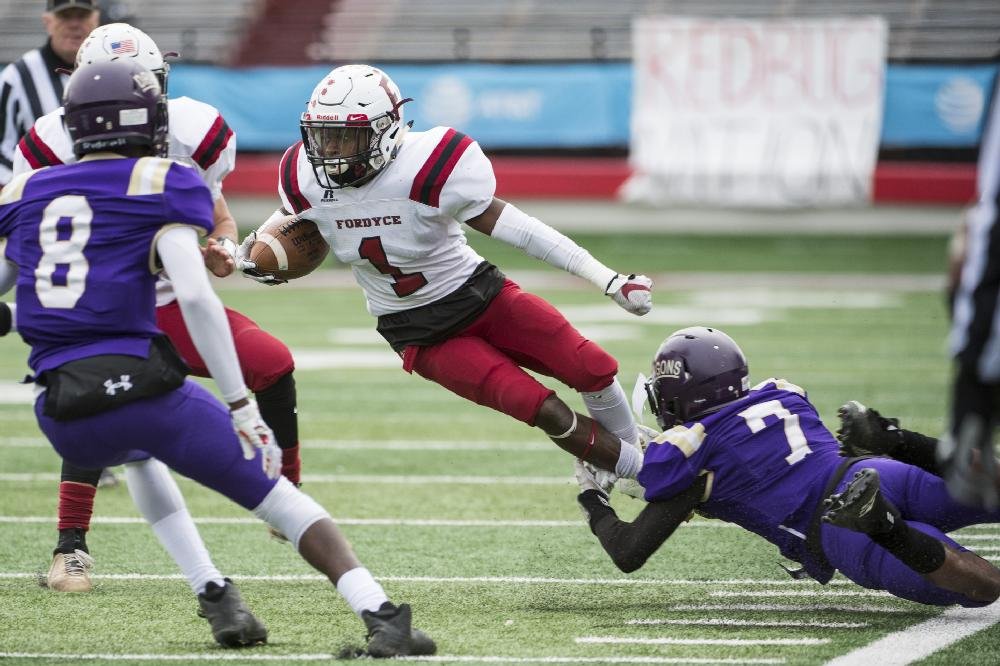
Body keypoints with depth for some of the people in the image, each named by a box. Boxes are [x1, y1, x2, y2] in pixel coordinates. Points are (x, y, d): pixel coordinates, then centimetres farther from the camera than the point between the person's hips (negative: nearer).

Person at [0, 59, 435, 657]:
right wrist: (242, 406, -9)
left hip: (64, 417, 4)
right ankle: (382, 618, -8)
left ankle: (216, 597, 25)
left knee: (139, 454, 39)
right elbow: (195, 297, -11)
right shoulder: (159, 187, 0)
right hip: (140, 383, -4)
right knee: (278, 496, 8)